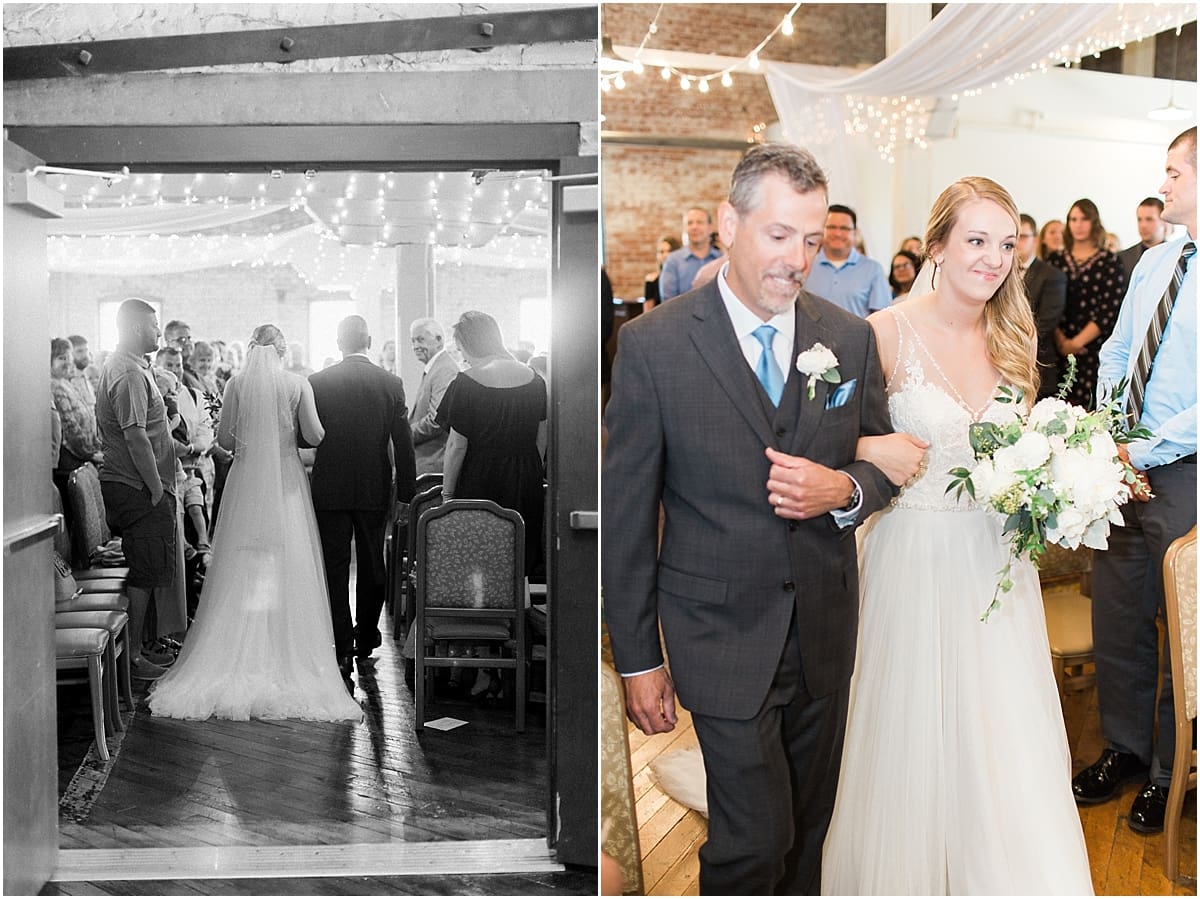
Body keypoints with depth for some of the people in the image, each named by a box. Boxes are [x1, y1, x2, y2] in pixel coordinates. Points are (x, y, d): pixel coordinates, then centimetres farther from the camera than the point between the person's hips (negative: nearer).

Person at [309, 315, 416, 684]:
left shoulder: (317, 382, -6)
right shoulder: (391, 384, -3)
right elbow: (403, 445, -3)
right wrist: (405, 494, 3)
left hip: (330, 488, -1)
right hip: (375, 488, 1)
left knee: (335, 568, 4)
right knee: (371, 565, 15)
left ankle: (342, 649, 1)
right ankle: (366, 640, 26)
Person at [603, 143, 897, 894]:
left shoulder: (851, 338, -1)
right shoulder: (653, 344, -12)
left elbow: (884, 461, 10)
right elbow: (625, 515, -8)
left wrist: (844, 489, -15)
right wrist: (638, 659, -6)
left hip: (827, 629, 4)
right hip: (723, 633, -4)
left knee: (810, 829, 19)